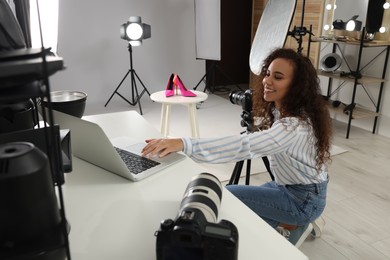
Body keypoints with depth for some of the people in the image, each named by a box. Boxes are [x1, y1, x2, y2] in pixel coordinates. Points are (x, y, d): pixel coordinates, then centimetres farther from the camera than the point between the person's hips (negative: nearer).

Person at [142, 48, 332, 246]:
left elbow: (244, 145, -48)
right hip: (288, 185, 9)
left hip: (304, 198, -9)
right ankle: (287, 223, 20)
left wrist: (184, 144, -56)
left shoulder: (296, 125, -33)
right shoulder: (278, 110, -3)